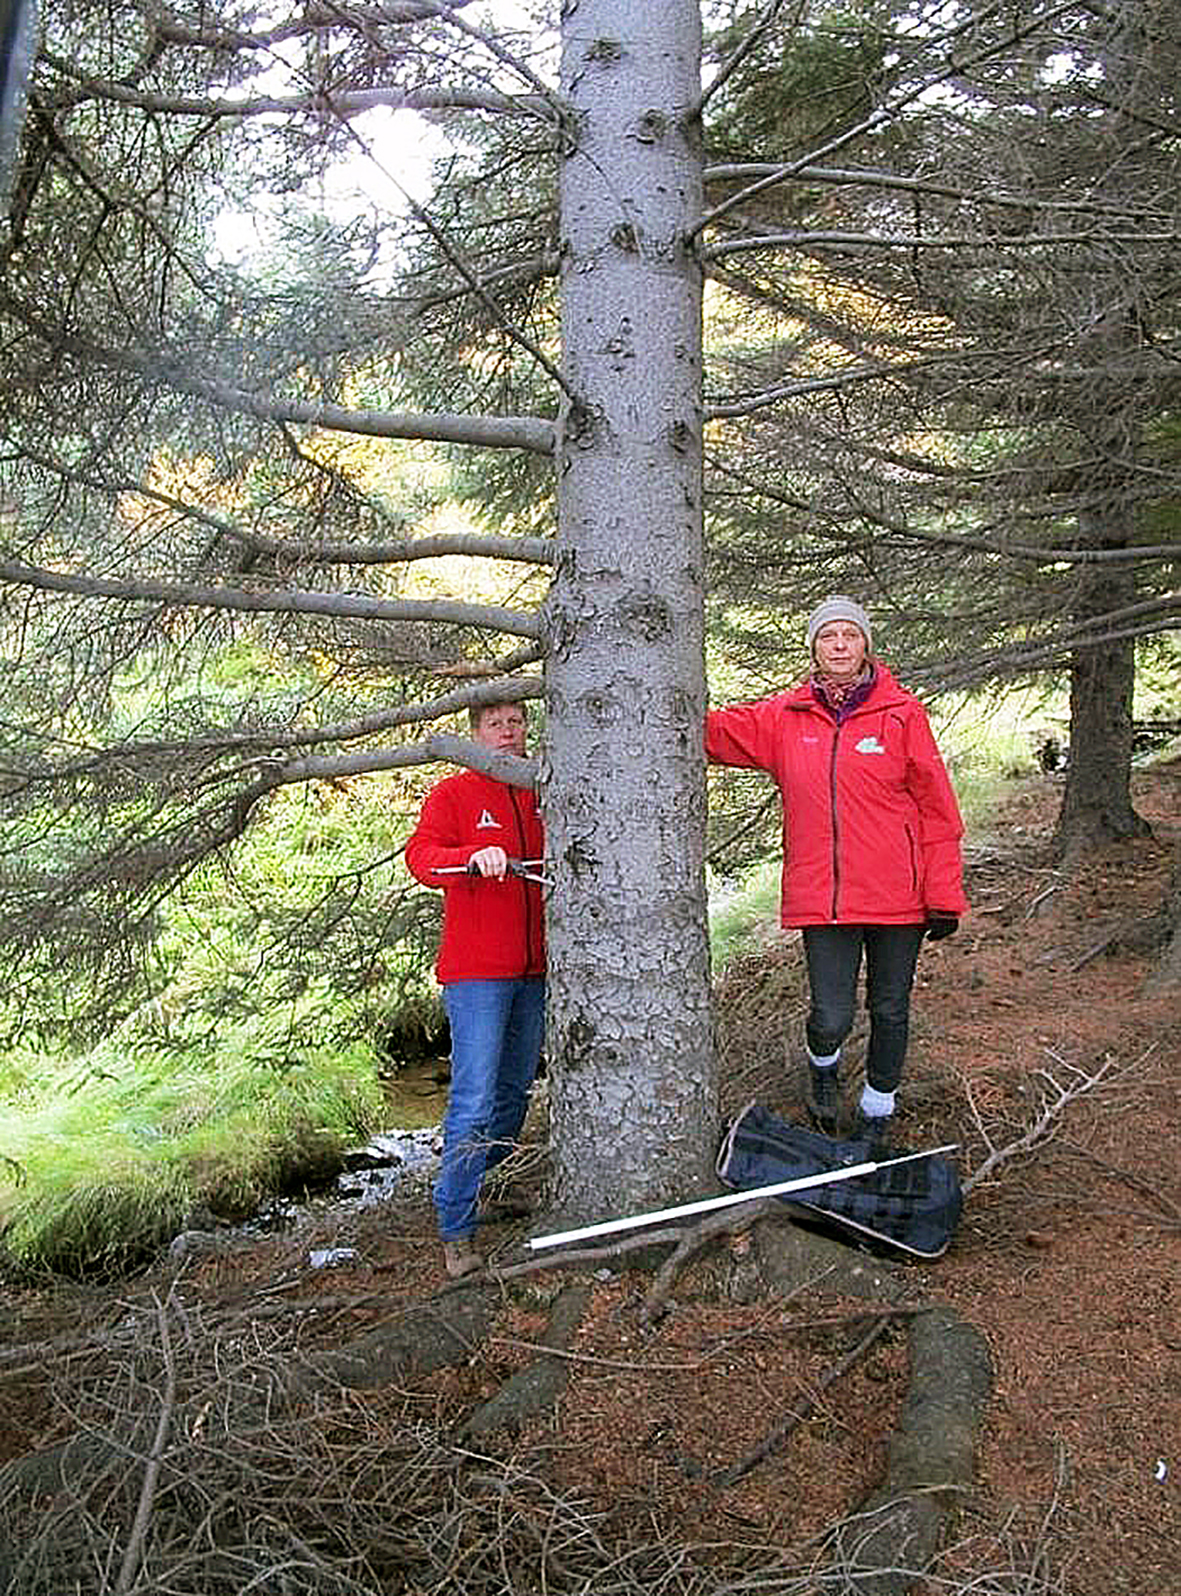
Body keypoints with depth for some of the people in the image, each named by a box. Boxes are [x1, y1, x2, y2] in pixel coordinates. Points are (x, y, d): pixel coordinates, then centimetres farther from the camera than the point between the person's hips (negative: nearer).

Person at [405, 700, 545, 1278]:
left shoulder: (539, 796, 15)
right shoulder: (452, 794, 0)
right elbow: (420, 855, -15)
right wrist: (475, 855, -32)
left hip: (532, 970, 6)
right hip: (476, 973, -6)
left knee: (515, 1092, 13)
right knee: (474, 1101, -10)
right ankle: (456, 1231, -4)